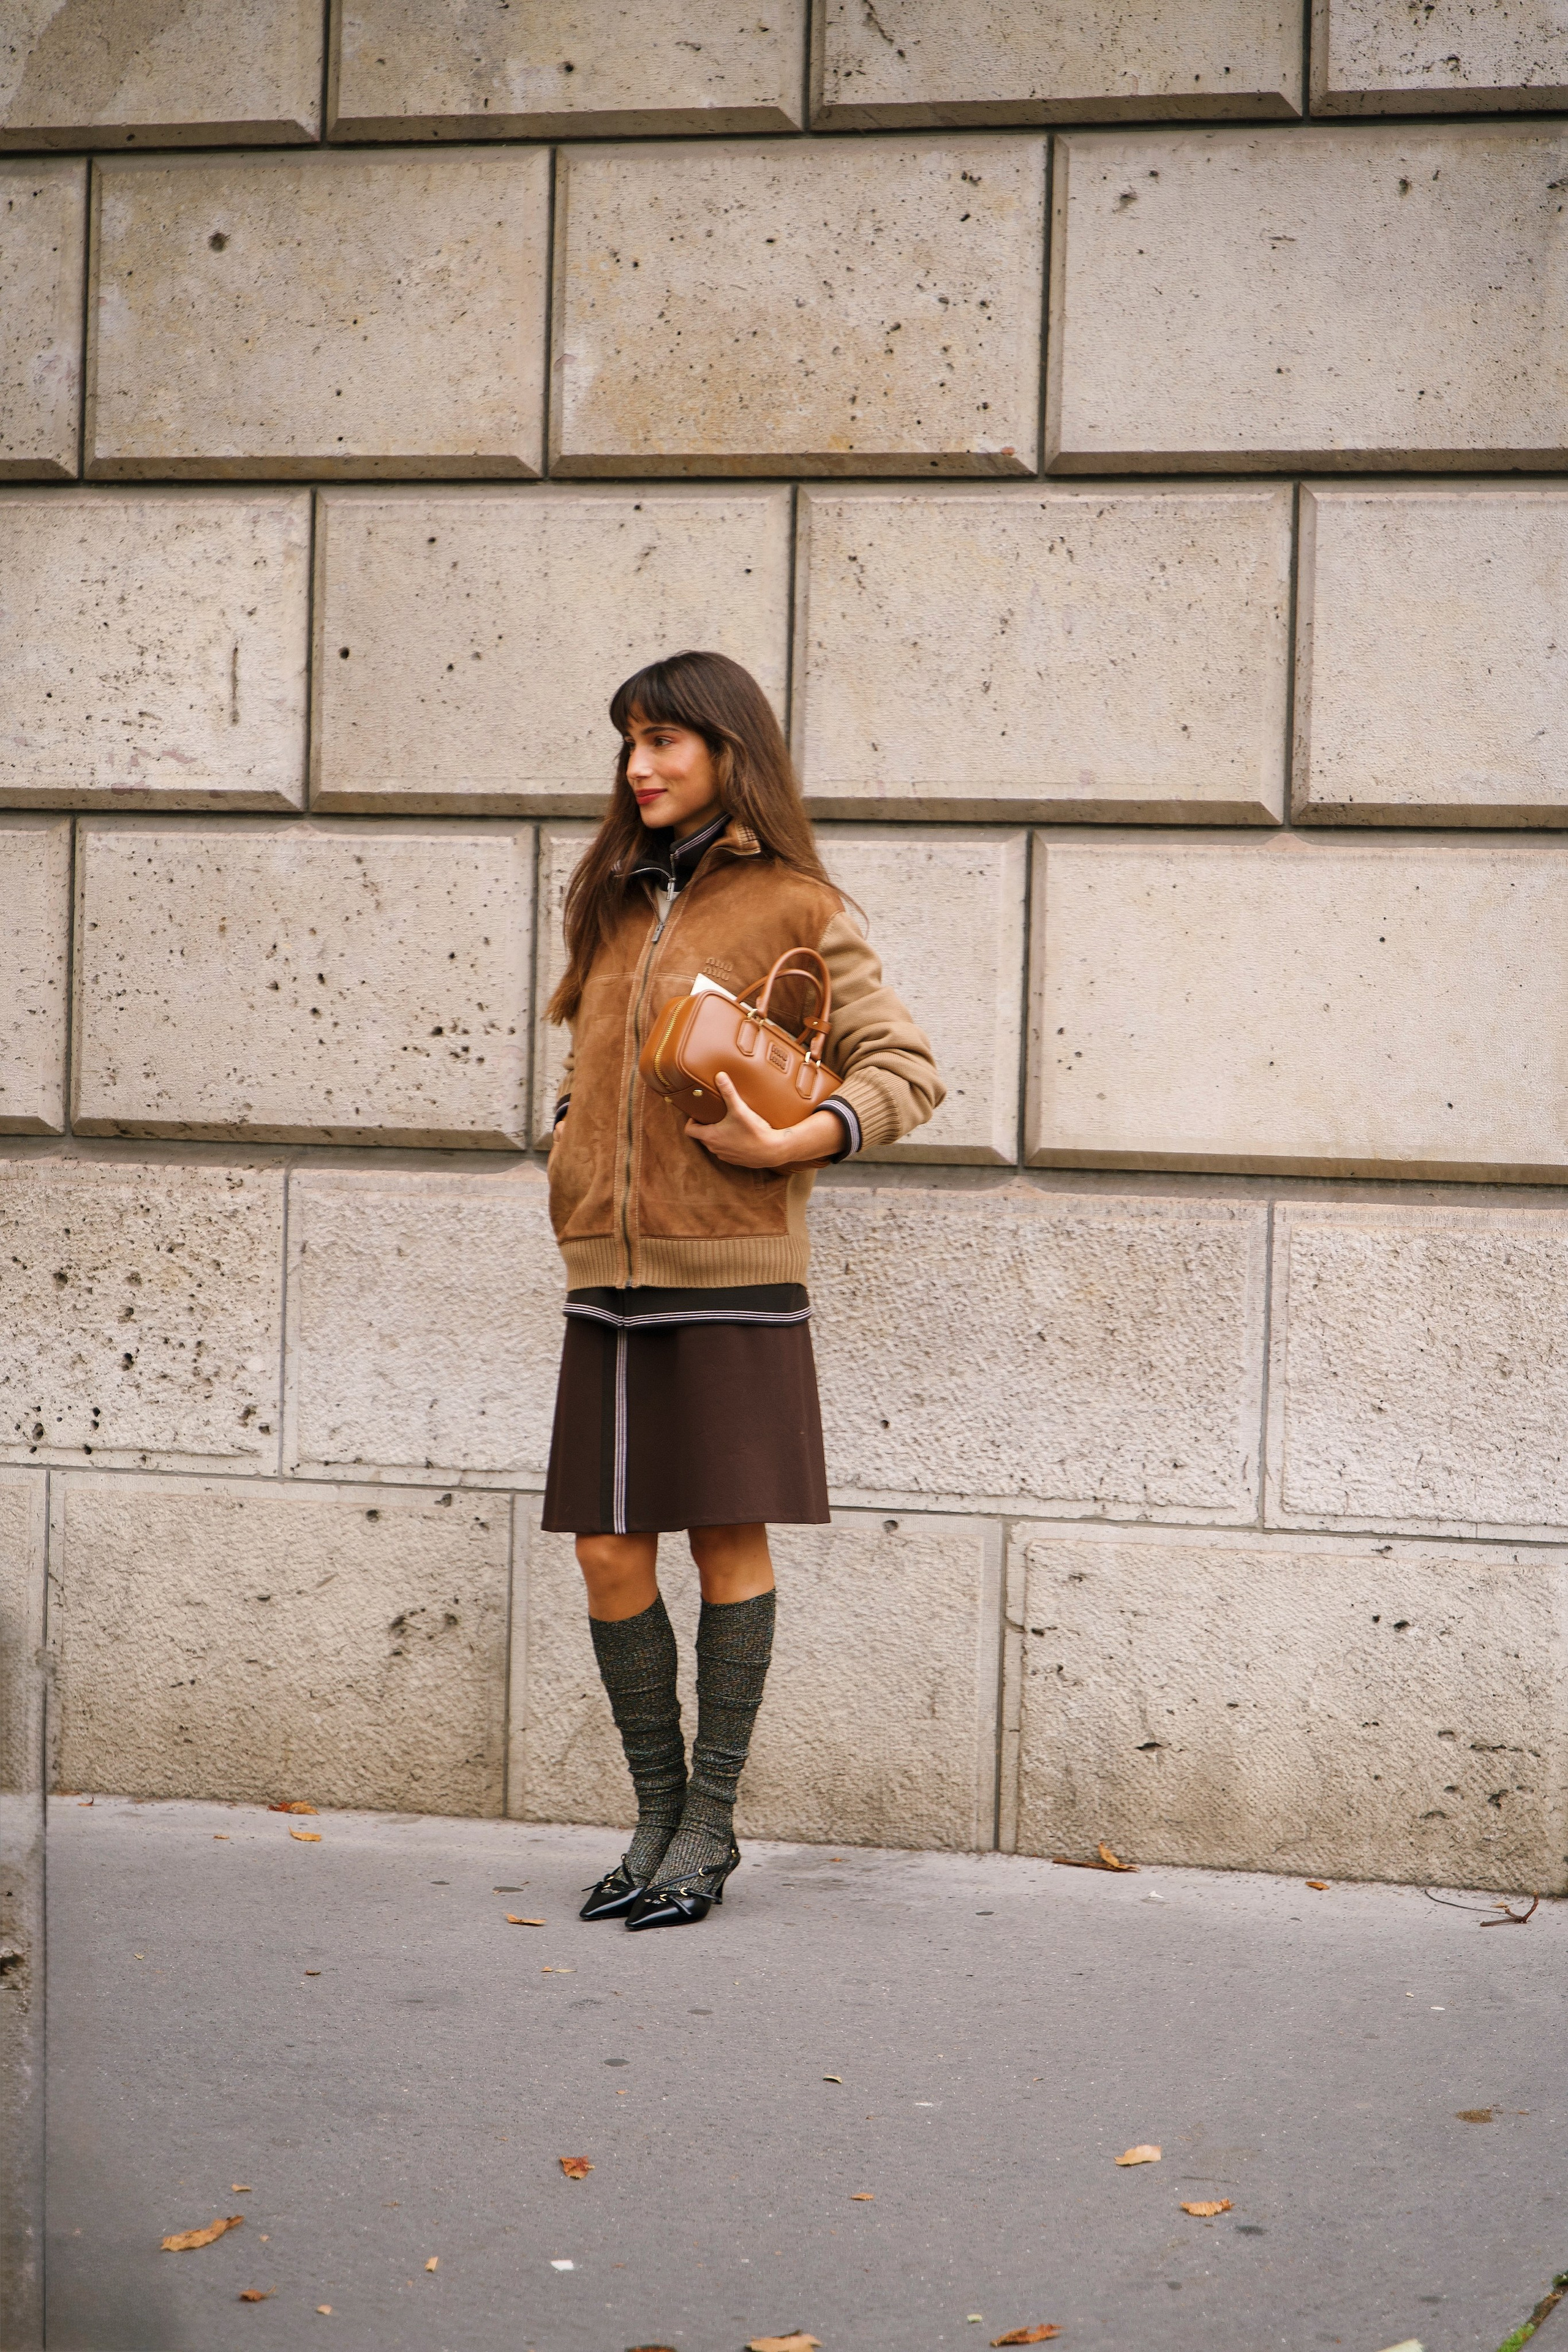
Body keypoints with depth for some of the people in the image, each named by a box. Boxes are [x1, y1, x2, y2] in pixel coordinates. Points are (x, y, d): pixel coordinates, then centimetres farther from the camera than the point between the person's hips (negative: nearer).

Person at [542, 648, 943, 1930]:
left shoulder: (793, 910, -2)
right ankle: (658, 1813, 17)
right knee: (610, 1550, 3)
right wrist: (571, 1148, 11)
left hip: (729, 1273, -5)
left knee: (729, 1538, 0)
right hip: (608, 1275, 5)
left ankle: (711, 1823, 11)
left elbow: (907, 1069, -3)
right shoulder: (618, 906, 16)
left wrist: (784, 1143, -16)